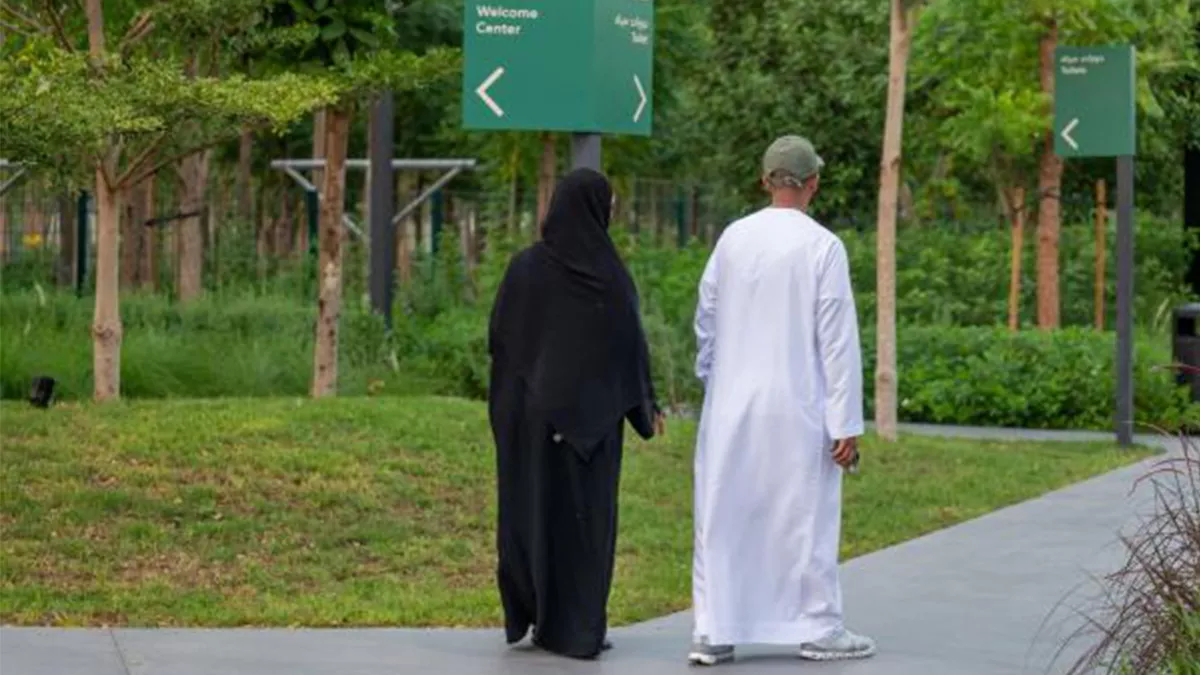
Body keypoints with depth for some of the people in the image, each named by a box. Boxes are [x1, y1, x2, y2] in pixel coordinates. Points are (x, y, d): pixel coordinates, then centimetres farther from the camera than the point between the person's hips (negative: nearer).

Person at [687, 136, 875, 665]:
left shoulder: (733, 238, 2)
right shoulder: (822, 247, -10)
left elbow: (706, 319, 11)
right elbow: (838, 341, -10)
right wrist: (846, 424, -6)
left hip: (732, 406, 4)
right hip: (797, 408, -3)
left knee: (723, 516, 7)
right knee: (805, 516, 7)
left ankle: (713, 632, 8)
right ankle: (818, 628, 16)